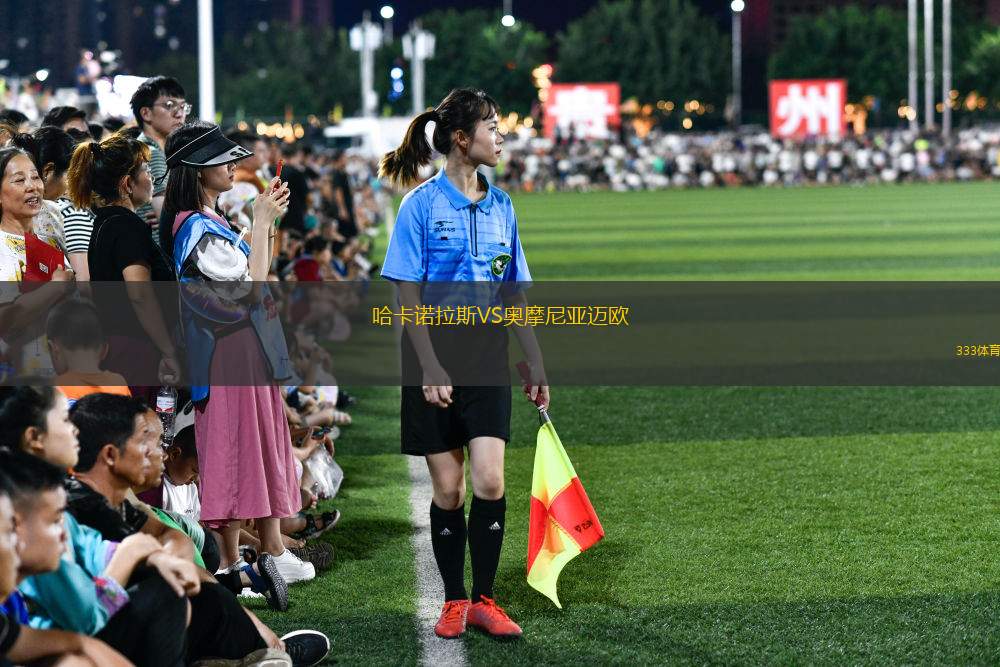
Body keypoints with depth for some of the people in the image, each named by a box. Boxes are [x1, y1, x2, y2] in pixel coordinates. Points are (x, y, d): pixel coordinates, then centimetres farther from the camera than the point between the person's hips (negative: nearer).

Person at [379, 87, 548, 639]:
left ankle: (483, 599, 4)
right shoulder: (422, 204, -7)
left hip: (488, 361, 3)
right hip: (436, 364, -3)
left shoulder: (501, 205, 8)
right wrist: (430, 367, -15)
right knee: (447, 489, 2)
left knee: (489, 481, -8)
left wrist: (535, 364, 12)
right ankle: (453, 601, 15)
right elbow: (408, 294, -8)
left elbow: (514, 292, 14)